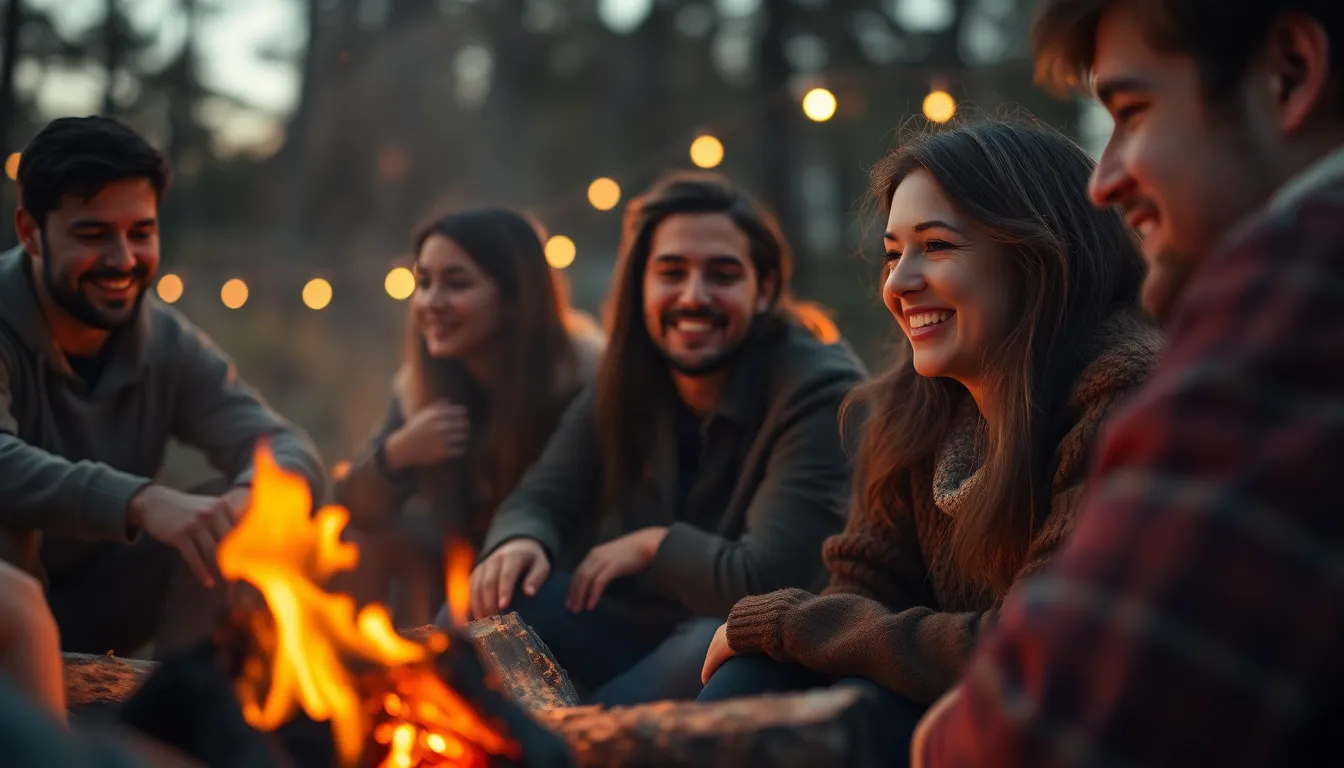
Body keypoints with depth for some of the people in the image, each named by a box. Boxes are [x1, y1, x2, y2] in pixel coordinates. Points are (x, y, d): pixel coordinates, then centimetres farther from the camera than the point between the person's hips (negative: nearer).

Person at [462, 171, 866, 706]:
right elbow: (542, 499, 3)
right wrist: (520, 543, -21)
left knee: (724, 644, -38)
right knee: (492, 601, -16)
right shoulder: (624, 383, 2)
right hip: (638, 637, 5)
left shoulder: (820, 391, -18)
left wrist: (655, 543, -13)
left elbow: (770, 582, -26)